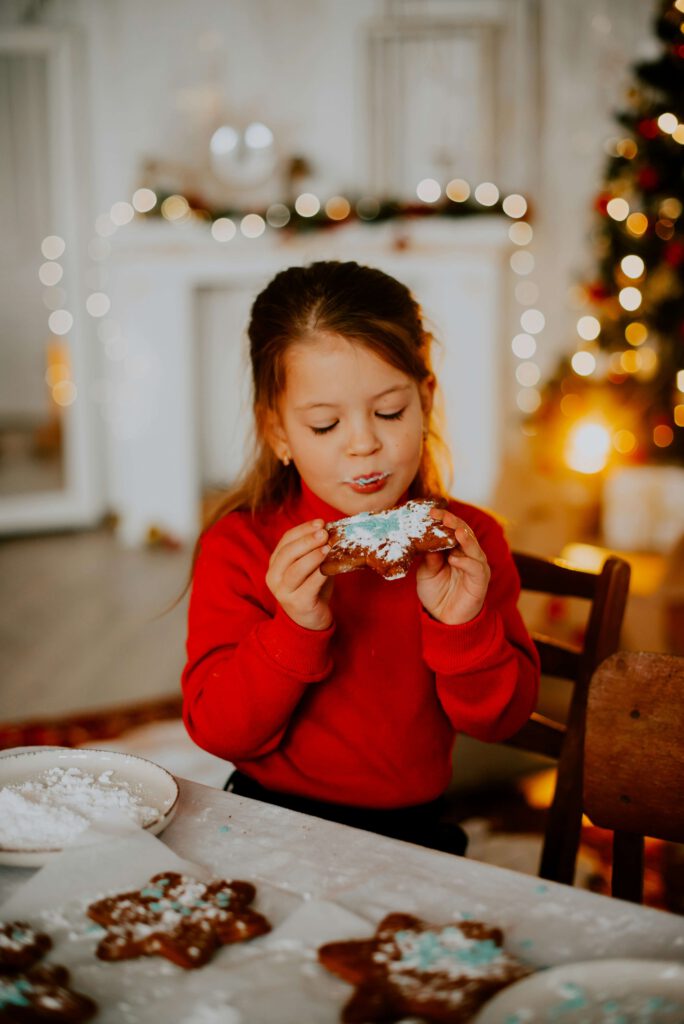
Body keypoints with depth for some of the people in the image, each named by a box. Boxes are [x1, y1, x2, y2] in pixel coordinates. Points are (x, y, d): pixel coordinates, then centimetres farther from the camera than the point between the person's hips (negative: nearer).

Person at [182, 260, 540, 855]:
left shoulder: (468, 541, -1)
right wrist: (295, 631, -25)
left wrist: (464, 628, -21)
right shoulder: (240, 547, -6)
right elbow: (216, 732, -11)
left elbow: (501, 719, -2)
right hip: (269, 824, -3)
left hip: (410, 829, 4)